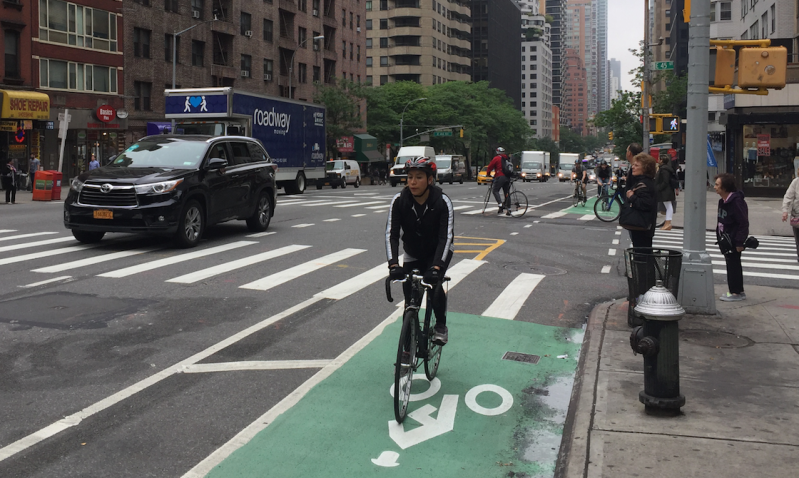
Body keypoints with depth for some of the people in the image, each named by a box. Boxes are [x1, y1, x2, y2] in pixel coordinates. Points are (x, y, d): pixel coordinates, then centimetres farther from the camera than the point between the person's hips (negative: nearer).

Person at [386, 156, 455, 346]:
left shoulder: (442, 201, -27)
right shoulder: (399, 200, -22)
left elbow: (446, 237, -32)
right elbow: (391, 234, -26)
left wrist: (436, 266, -45)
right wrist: (393, 264, -40)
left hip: (439, 251, -2)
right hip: (413, 253, 2)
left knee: (434, 284, -25)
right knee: (410, 296, -4)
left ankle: (441, 326, 0)